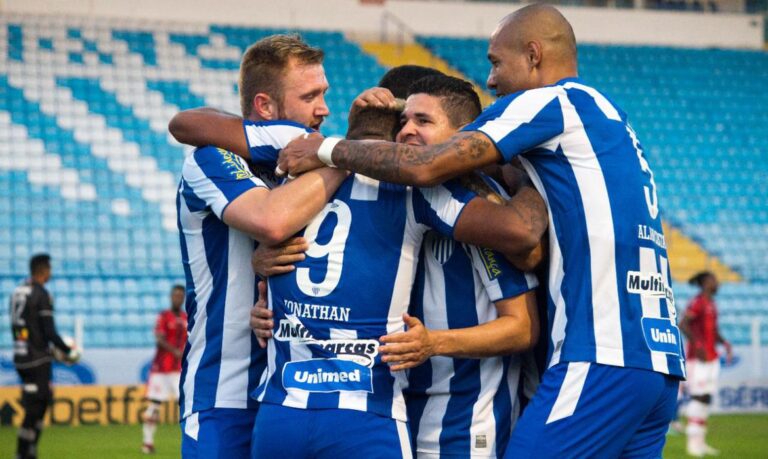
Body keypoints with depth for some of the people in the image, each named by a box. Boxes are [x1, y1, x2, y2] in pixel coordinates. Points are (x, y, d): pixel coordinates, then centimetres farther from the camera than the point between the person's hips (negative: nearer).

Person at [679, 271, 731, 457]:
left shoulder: (711, 304, 18)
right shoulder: (697, 302, -11)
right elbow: (682, 324, -21)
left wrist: (725, 344, 7)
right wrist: (697, 345, -25)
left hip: (711, 357, 9)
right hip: (697, 358, -9)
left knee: (706, 398, 8)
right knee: (699, 396, -13)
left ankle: (700, 441, 11)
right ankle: (693, 441, -12)